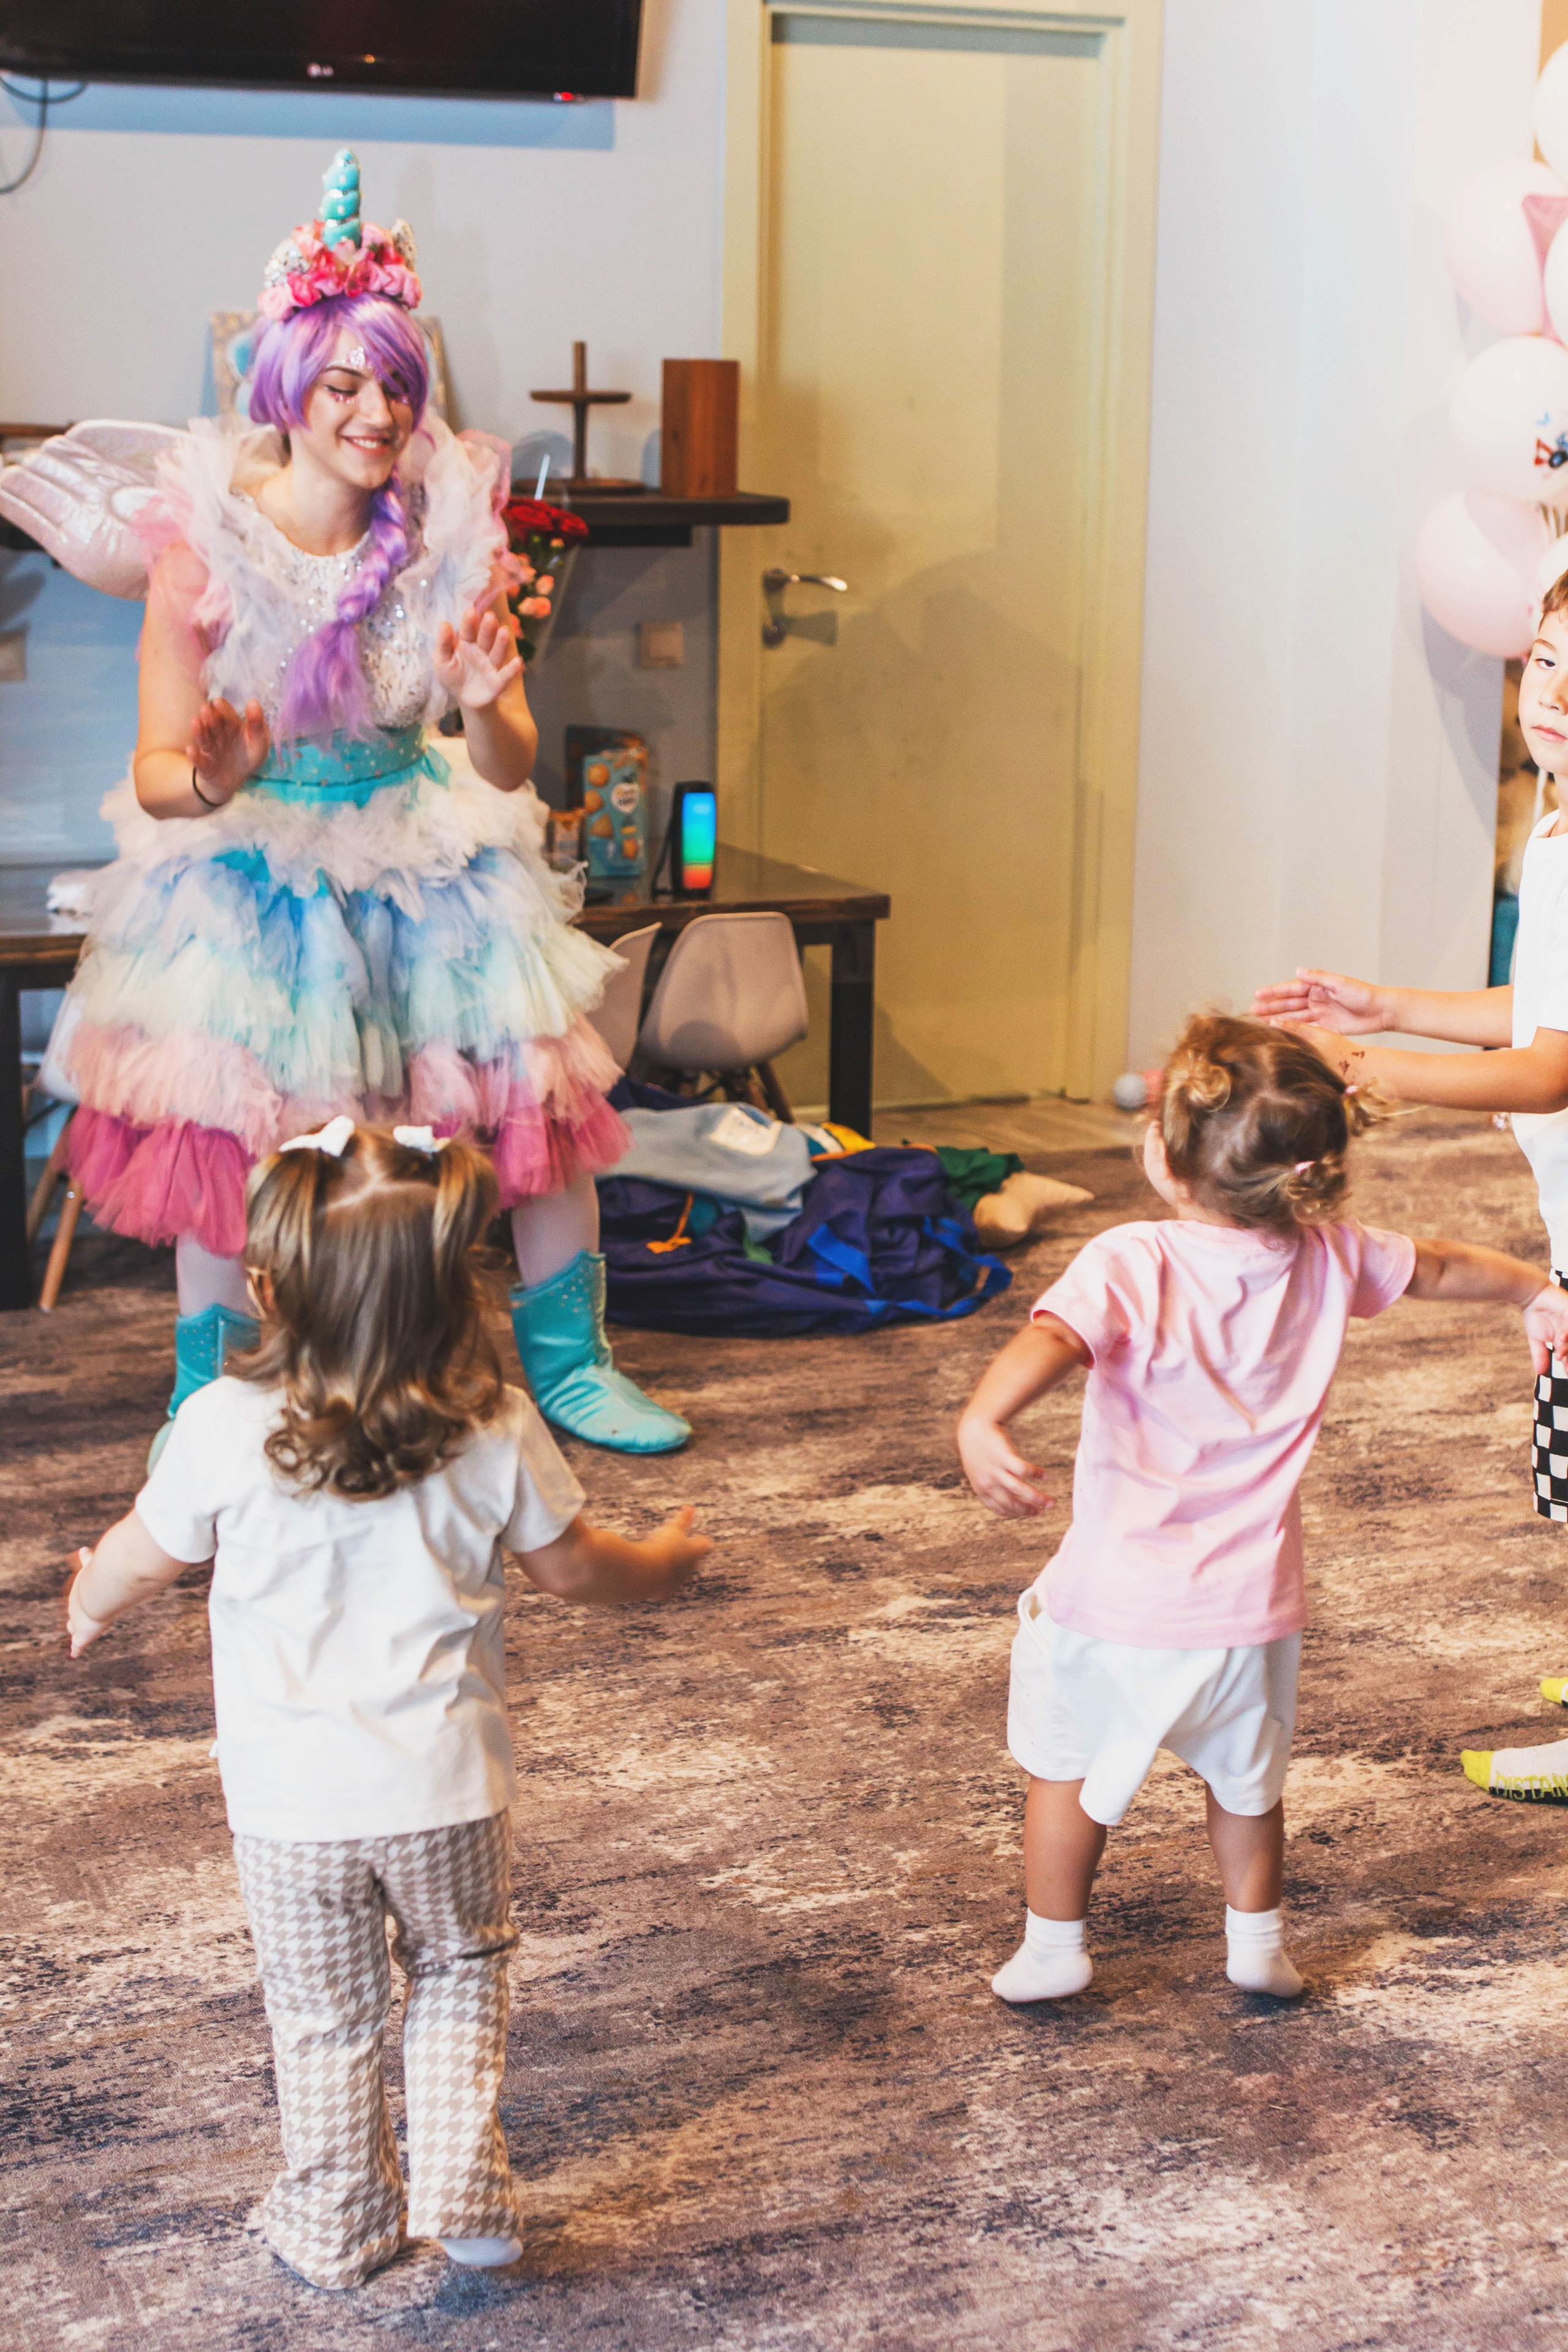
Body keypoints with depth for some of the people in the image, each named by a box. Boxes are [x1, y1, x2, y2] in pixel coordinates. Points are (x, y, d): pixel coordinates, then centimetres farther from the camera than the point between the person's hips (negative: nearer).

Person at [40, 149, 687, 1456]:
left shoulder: (453, 529, -8)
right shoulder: (209, 538, -16)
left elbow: (509, 769, -7)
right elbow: (157, 774, -15)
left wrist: (484, 705, -30)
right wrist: (213, 780, -38)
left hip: (420, 852, 3)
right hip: (249, 872, -3)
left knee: (550, 1092, -2)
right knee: (227, 1143, -13)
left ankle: (567, 1363, 18)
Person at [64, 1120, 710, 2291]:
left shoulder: (226, 1426, -16)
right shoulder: (494, 1431, -11)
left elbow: (142, 1560, -1)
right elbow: (573, 1566, 3)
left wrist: (88, 1601, 23)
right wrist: (662, 1564, 26)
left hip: (293, 1800, -1)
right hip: (448, 1792, 1)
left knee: (326, 2017, 17)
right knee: (460, 1971, 25)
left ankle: (336, 2227, 32)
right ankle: (461, 2183, 16)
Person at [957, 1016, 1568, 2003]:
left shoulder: (1134, 1265, -20)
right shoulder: (1327, 1257, -4)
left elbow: (1051, 1340, -40)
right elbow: (1439, 1265, 16)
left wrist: (983, 1421, -57)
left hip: (1120, 1599, -4)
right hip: (1251, 1602, 4)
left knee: (1066, 1766, 20)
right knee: (1247, 1778, 28)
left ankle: (1053, 1949, 30)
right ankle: (1259, 1942, 40)